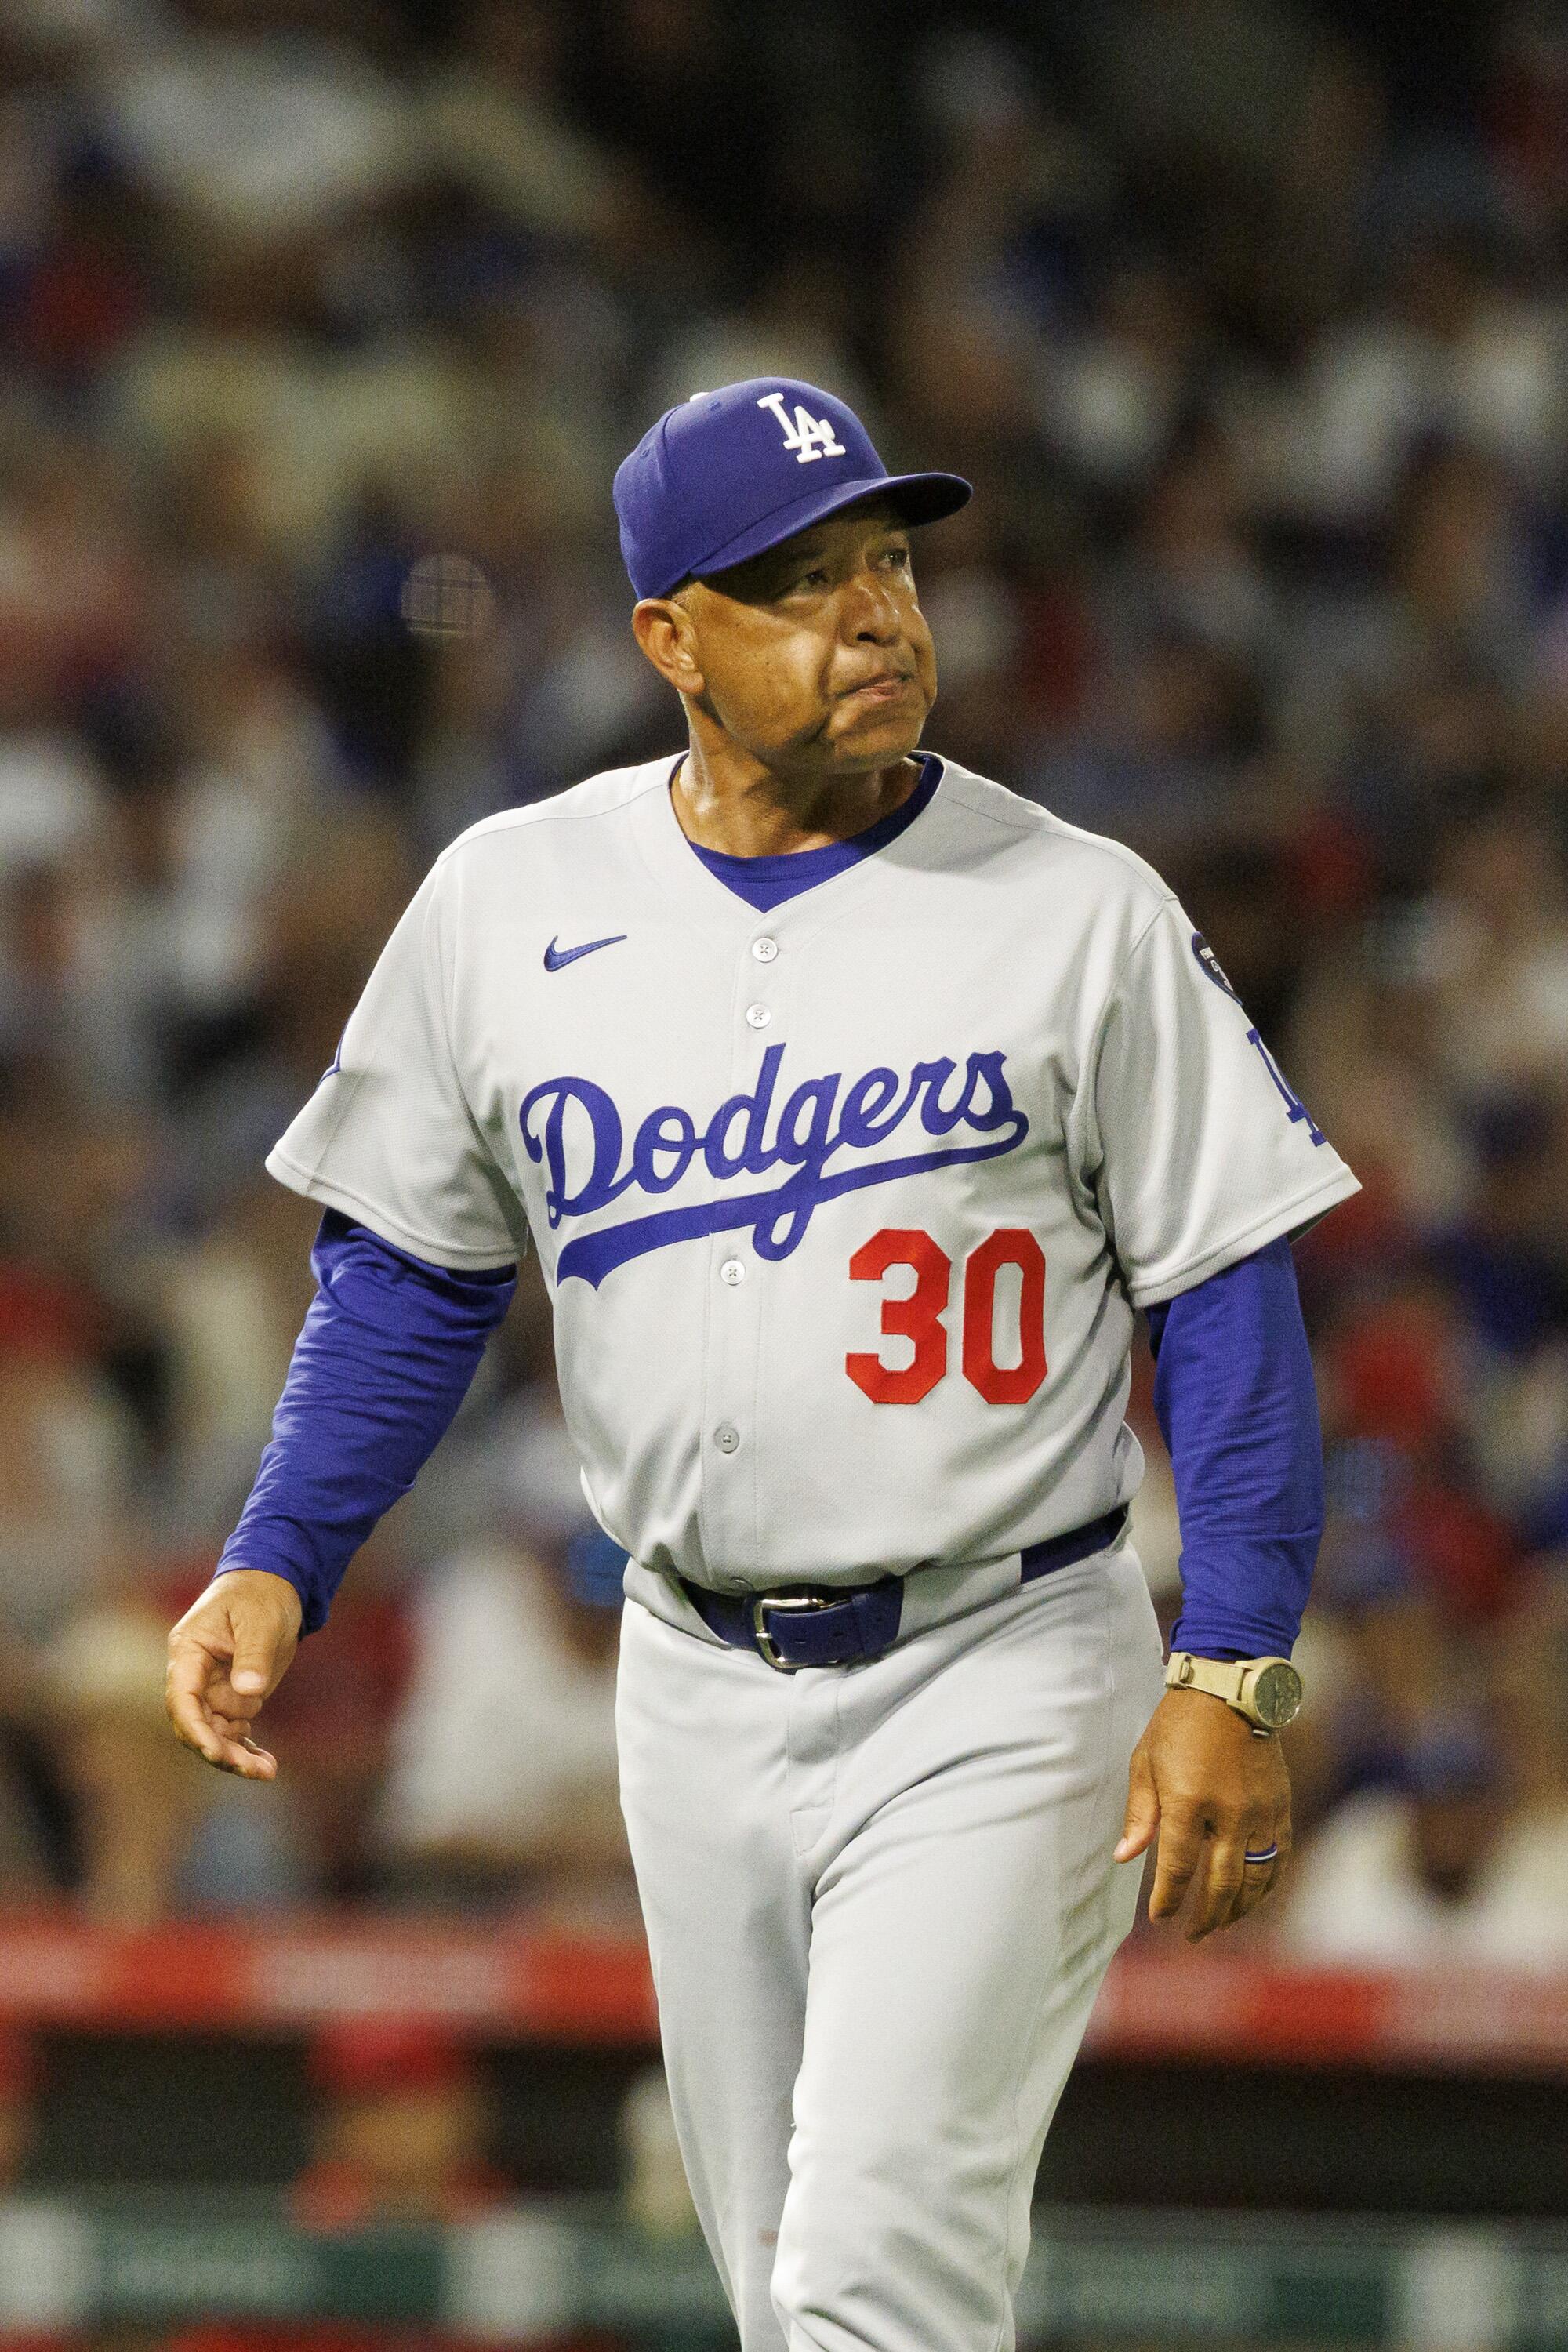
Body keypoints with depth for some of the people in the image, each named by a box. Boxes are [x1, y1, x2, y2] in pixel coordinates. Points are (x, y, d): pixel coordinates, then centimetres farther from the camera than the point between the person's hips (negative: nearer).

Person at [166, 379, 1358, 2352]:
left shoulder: (1078, 913, -6)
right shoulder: (510, 899, 2)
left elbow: (1225, 1298, -5)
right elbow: (409, 1271, 12)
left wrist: (1232, 1676, -12)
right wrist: (278, 1564, 0)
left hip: (1002, 1675, -4)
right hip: (699, 1688, 4)